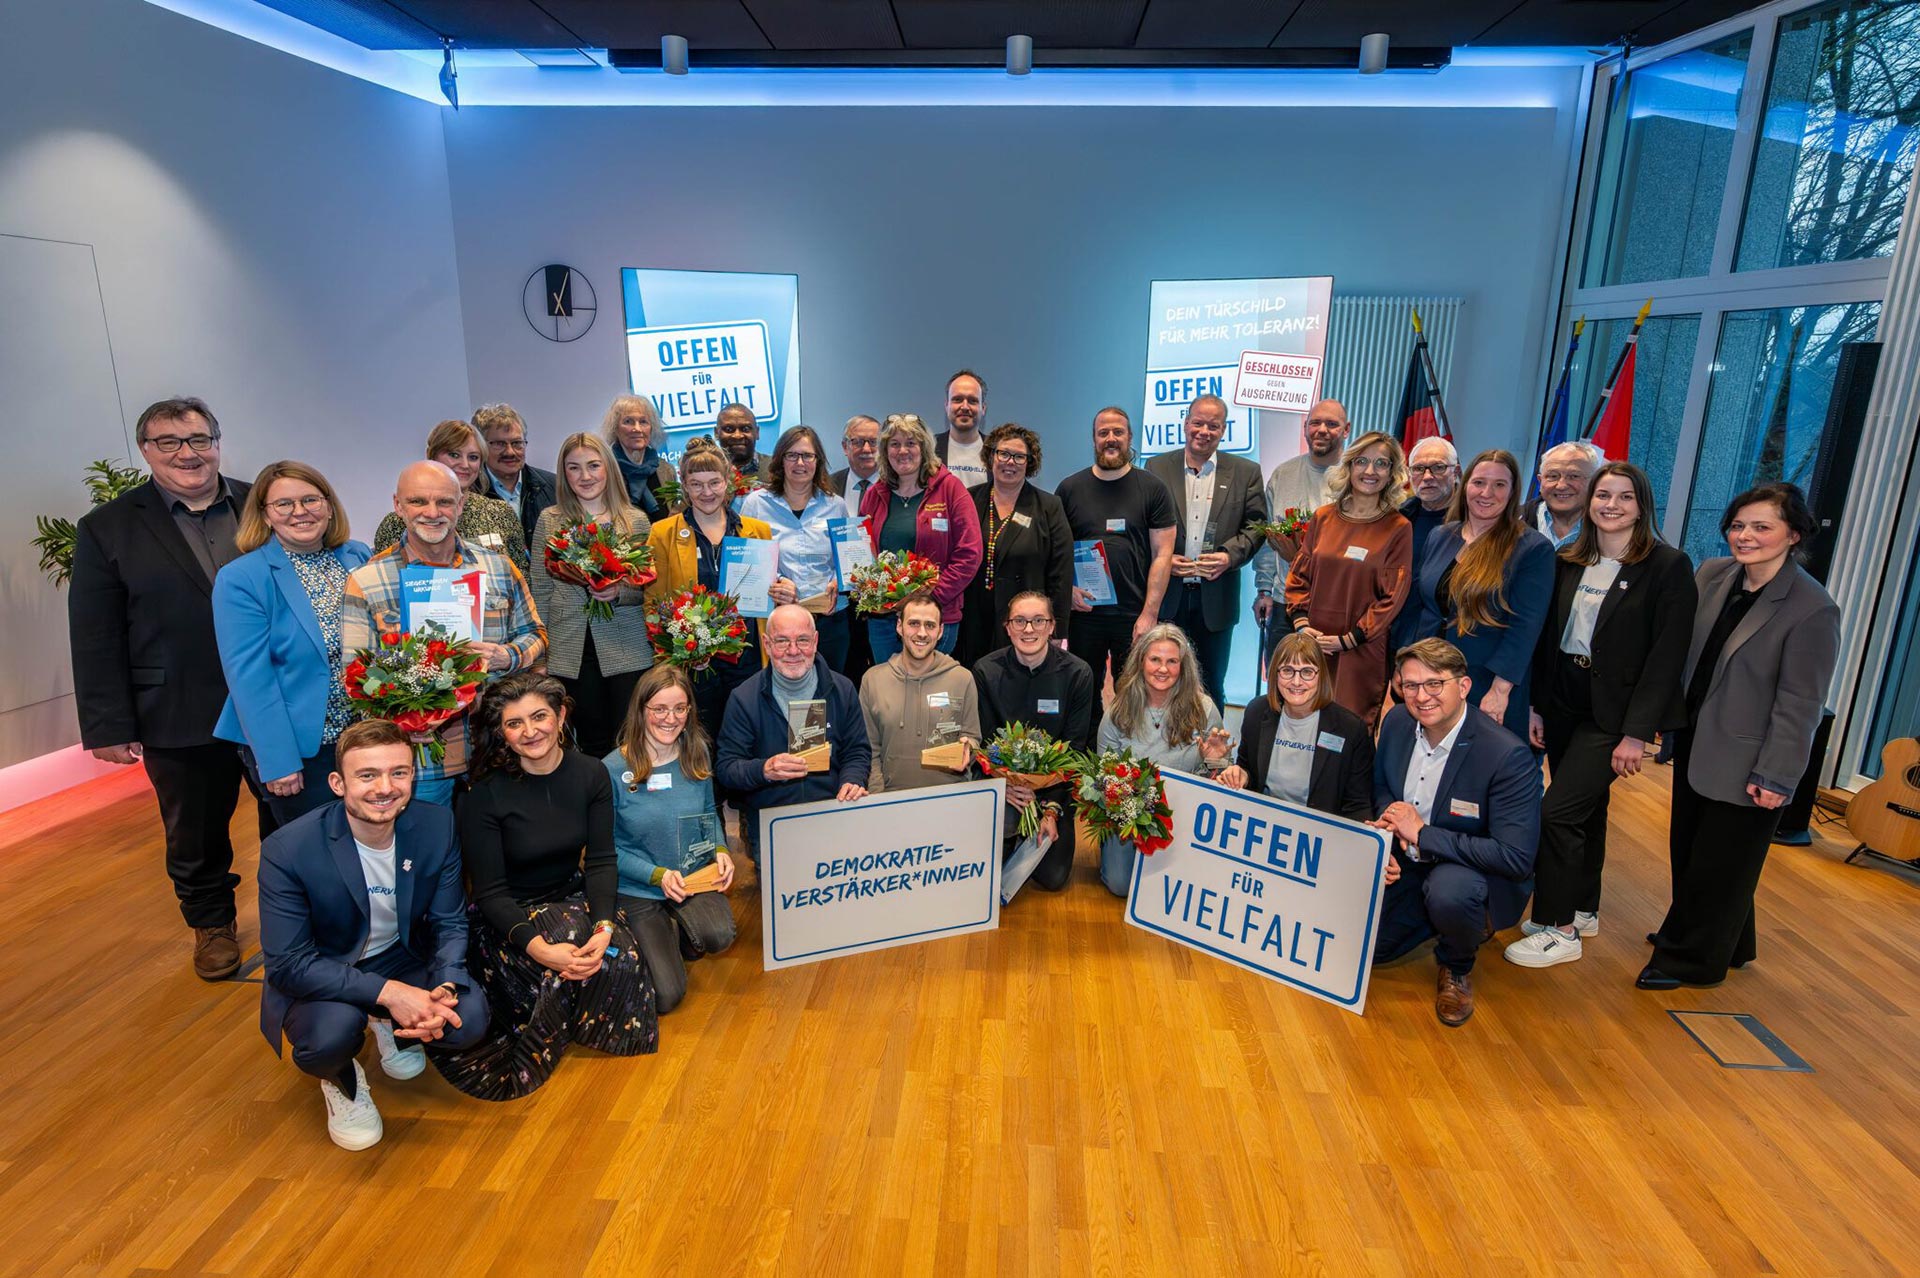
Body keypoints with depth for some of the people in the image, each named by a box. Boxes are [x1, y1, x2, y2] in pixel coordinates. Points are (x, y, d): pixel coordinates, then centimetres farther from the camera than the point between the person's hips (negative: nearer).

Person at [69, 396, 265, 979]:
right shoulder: (106, 529, -2)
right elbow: (95, 639, -3)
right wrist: (108, 726, -6)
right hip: (180, 719, 0)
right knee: (196, 836, 16)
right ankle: (211, 924, 37)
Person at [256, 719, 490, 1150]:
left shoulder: (437, 825, -16)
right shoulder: (287, 850, -25)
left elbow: (450, 924, -8)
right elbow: (288, 964, -24)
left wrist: (444, 990, -28)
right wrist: (387, 991, -34)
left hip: (400, 958, 3)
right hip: (316, 978, -3)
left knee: (470, 1018, -21)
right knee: (333, 1032, -35)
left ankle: (393, 1029, 16)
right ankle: (342, 1082, 5)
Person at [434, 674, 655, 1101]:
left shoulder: (591, 774, -6)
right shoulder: (485, 794, -16)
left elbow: (601, 860, -7)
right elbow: (490, 891, -16)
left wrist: (604, 926, -25)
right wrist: (538, 948, -32)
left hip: (574, 900, 3)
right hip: (509, 918, -3)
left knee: (622, 956, -25)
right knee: (570, 929, -32)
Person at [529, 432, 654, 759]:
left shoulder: (637, 520, 4)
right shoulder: (550, 520, 6)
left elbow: (650, 587, 6)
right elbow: (540, 589, 8)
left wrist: (620, 593, -14)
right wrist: (539, 653, 5)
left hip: (628, 650, -1)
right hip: (570, 651, 1)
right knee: (592, 745, 9)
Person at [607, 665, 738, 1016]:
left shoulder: (697, 754, -3)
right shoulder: (613, 769, -15)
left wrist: (720, 850, -8)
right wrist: (658, 875, -19)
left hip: (694, 879, 3)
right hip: (637, 890, -2)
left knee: (718, 935, -30)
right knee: (665, 996, -12)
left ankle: (680, 935, 8)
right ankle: (659, 941, 23)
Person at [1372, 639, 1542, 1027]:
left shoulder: (1508, 756, -28)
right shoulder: (1396, 722, -9)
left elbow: (1517, 859, -30)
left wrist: (1422, 833, -28)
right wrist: (1387, 828, -13)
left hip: (1477, 874, -5)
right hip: (1405, 864, 5)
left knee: (1448, 889, -38)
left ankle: (1457, 969, -3)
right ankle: (1439, 918, 24)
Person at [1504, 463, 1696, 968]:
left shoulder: (1668, 566, -9)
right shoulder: (1568, 562, 5)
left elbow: (1667, 656, -13)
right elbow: (1548, 639, 8)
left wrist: (1636, 733, -16)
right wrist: (1536, 706, 3)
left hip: (1614, 712, -5)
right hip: (1564, 703, 5)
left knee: (1556, 812, -10)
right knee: (1584, 809, 17)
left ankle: (1560, 929, 6)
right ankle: (1582, 910, 33)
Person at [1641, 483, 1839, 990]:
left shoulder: (1812, 609, -17)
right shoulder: (1711, 575, 0)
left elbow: (1800, 704, -16)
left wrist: (1775, 776, -16)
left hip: (1745, 766, -7)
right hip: (1694, 746, 7)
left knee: (1718, 866, 7)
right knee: (1686, 850, 19)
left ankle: (1691, 959, 26)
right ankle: (1724, 945, 41)